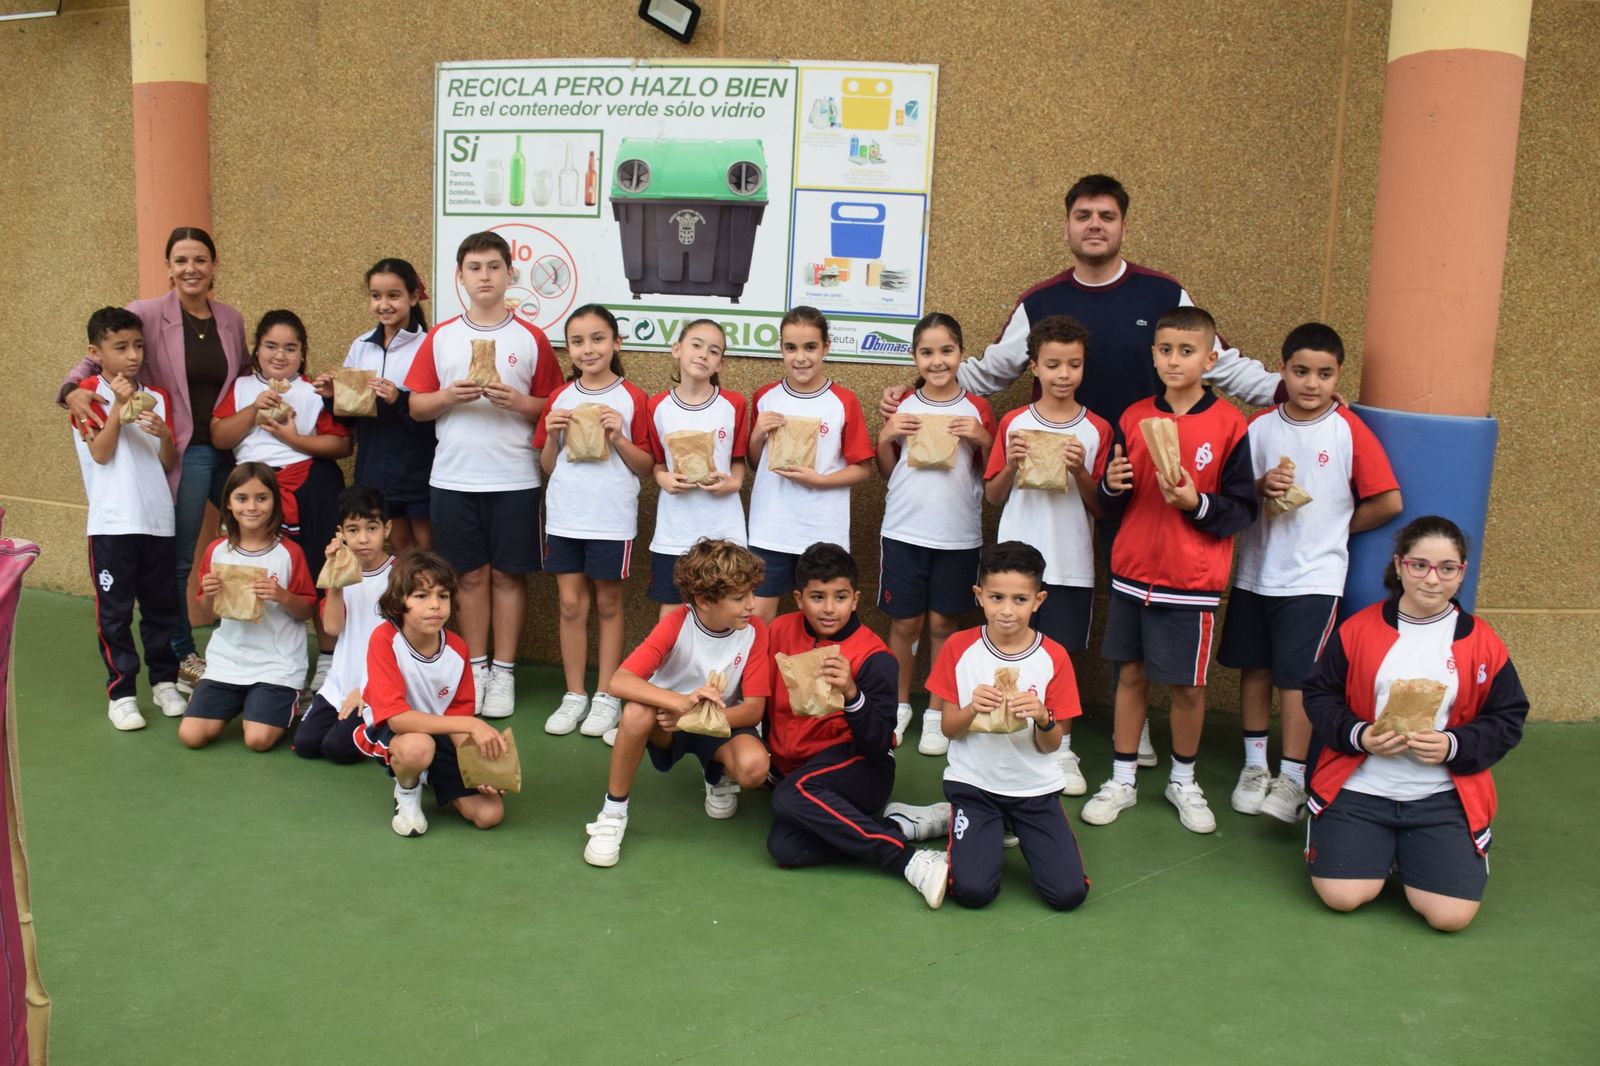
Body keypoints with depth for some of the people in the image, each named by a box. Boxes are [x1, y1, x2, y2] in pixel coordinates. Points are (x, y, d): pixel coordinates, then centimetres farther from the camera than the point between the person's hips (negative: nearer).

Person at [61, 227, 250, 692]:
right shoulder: (147, 314, -5)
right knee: (177, 559, 4)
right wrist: (74, 389, -24)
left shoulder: (231, 320, 8)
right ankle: (182, 659, 20)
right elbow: (97, 360, -5)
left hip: (229, 451, 5)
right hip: (180, 454, -4)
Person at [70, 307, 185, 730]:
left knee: (162, 606, 10)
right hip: (111, 523, -3)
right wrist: (119, 406, -17)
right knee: (115, 611, 2)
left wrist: (164, 434, -12)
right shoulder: (89, 393, 0)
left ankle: (164, 682, 22)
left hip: (157, 520, 4)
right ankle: (121, 692, 9)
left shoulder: (158, 397, 10)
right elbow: (100, 453, -11)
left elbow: (169, 463, 8)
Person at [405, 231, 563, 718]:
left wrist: (519, 402, -16)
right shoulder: (440, 338, 7)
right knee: (470, 574, 8)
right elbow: (416, 405, 6)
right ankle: (475, 668, 21)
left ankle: (503, 673, 16)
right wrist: (450, 395, -13)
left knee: (508, 574, 5)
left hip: (514, 478, -1)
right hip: (453, 477, 1)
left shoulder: (531, 339, 2)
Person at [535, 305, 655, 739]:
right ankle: (574, 695, 18)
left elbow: (646, 466, -2)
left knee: (607, 605, 7)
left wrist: (618, 438, -16)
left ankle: (606, 696, 17)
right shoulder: (559, 399, 6)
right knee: (571, 605, 7)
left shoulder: (633, 399, -3)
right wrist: (552, 434, -7)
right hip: (564, 516, 3)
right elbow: (547, 466, 11)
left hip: (612, 519, -3)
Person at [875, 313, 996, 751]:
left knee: (943, 622, 7)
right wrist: (885, 437, -8)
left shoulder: (977, 409, 0)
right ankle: (899, 706, 23)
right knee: (904, 622, 7)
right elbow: (886, 471, 9)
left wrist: (982, 439, -14)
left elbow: (992, 473, 3)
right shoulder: (903, 407, 3)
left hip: (958, 536, -1)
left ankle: (938, 712, 20)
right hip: (904, 531, 1)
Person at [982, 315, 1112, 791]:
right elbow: (993, 497, 5)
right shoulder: (1014, 423, 3)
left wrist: (1080, 470, -15)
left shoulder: (1097, 430, 1)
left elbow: (1100, 507, 2)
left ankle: (1061, 750, 20)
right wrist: (1012, 465, -13)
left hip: (1071, 564, 0)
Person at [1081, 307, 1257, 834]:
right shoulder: (1133, 418, 3)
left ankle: (1183, 781, 27)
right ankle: (1122, 780, 24)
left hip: (1191, 580, -3)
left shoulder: (1229, 424, -7)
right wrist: (1112, 485, -13)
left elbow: (1243, 509, -6)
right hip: (1132, 570, 3)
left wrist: (1196, 503, -22)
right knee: (1131, 673, 11)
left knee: (1188, 685, 7)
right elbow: (1111, 502, 8)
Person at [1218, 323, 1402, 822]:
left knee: (1296, 676, -3)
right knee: (1253, 667, 12)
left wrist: (1336, 529, 2)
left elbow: (1388, 501, -6)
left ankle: (1291, 779, 10)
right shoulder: (1260, 426, 2)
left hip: (1313, 576, -4)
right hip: (1255, 570, 4)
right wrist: (1262, 487, -13)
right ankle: (1255, 765, 26)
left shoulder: (1350, 431, -7)